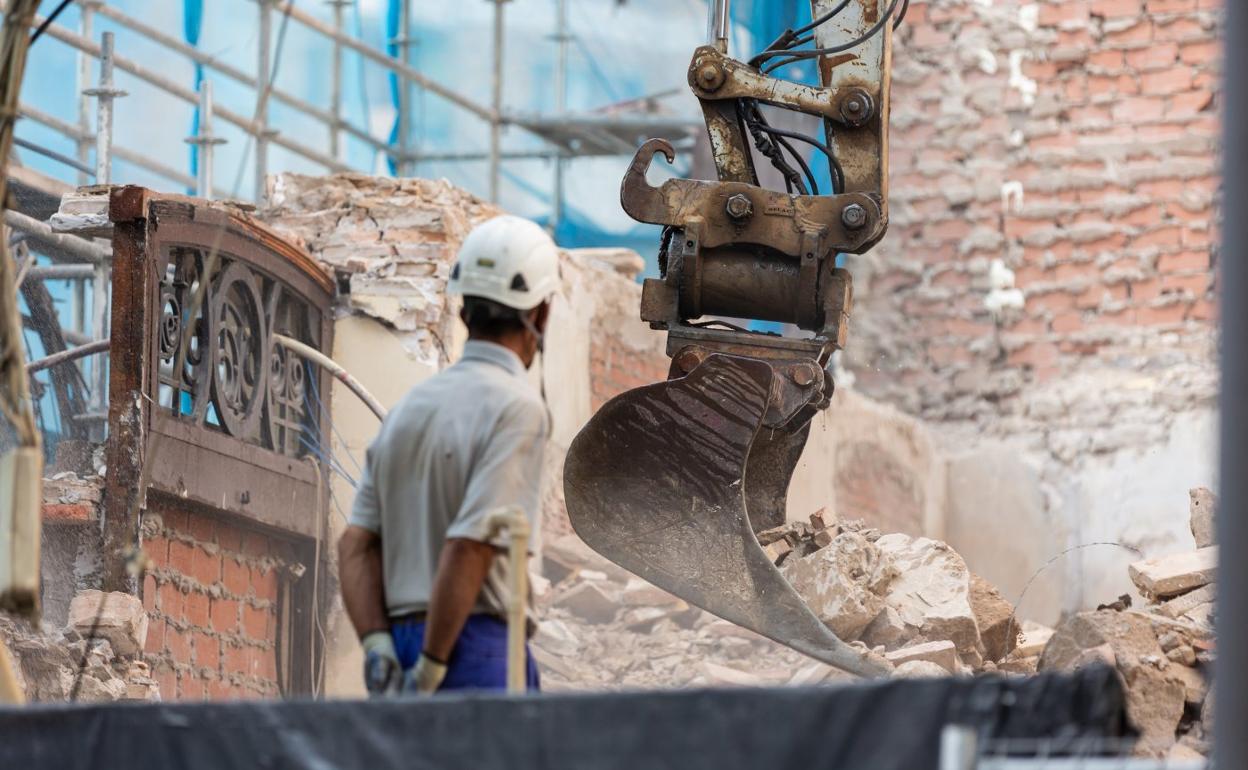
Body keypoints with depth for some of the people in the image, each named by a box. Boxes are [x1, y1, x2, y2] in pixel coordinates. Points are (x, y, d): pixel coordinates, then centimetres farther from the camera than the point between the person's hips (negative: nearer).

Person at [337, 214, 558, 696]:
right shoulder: (517, 409, -9)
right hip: (478, 653, -8)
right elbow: (471, 546, -18)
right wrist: (431, 669, -16)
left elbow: (356, 544, 8)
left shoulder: (411, 407, 16)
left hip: (399, 639, 8)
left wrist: (378, 650, 0)